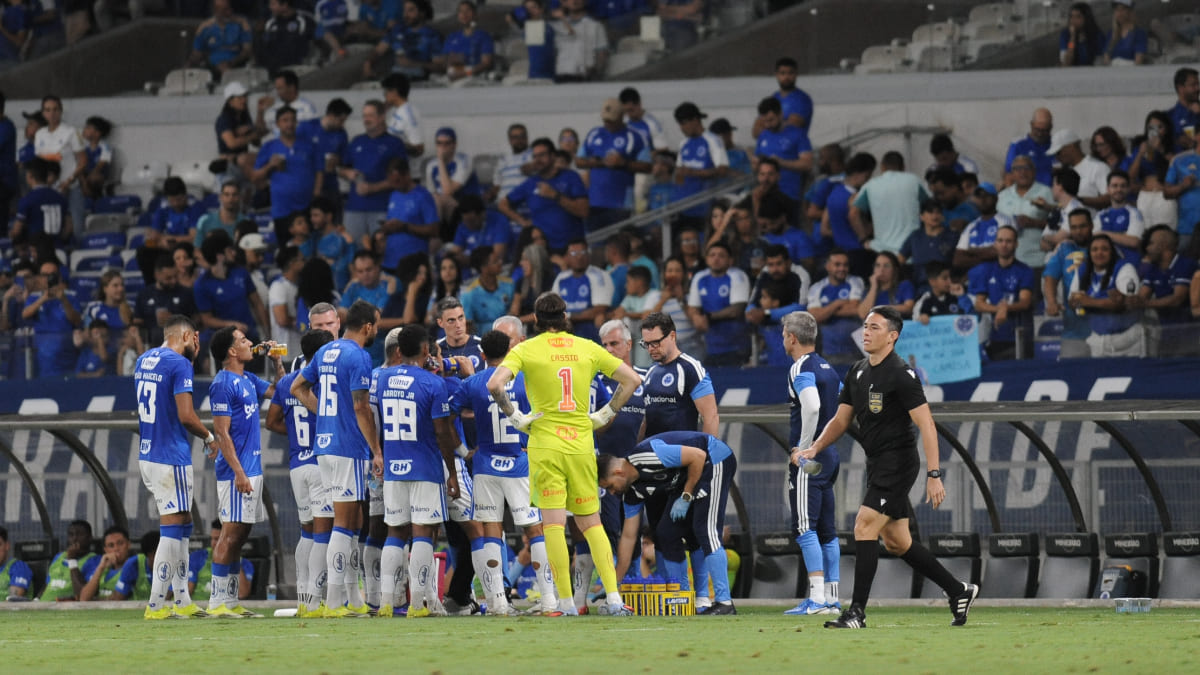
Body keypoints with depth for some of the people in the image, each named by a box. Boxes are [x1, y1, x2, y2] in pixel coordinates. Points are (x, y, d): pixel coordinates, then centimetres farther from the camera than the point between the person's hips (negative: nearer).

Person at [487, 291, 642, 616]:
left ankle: (566, 602, -8)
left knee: (553, 523, -3)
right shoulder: (587, 348, 8)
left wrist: (514, 416, -3)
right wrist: (605, 415, 14)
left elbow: (494, 384, -16)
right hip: (581, 443, 3)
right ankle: (613, 598, 1)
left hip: (545, 444, -3)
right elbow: (631, 379, 10)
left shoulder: (526, 350, -2)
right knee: (591, 523, 10)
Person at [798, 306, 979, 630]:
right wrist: (814, 449, -1)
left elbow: (926, 424, -18)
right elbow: (841, 420, 16)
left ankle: (857, 612, -15)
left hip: (898, 462, -9)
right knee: (897, 541, 12)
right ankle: (959, 591, 24)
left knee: (864, 526, -16)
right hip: (877, 465, 9)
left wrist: (934, 474, -24)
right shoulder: (857, 373, 11)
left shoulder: (901, 375, -14)